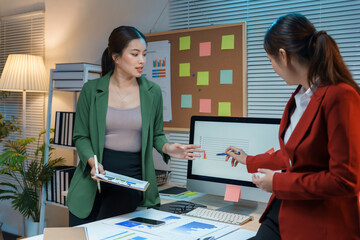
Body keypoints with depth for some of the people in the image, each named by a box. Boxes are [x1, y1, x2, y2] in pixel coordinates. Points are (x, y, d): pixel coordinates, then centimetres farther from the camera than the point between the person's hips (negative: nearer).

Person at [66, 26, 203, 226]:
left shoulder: (152, 92, 1)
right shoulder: (91, 90, -2)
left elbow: (156, 134, 11)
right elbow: (81, 136, 2)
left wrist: (167, 148, -11)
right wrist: (92, 161, -17)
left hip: (133, 176, 0)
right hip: (93, 178, 1)